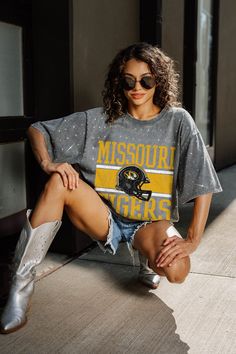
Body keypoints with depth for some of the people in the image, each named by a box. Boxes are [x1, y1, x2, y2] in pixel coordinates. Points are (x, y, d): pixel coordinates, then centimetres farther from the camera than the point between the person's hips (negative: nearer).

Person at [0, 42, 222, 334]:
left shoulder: (177, 121, -7)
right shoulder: (99, 120, -3)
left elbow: (203, 185, -10)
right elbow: (36, 130, 3)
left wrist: (193, 239, -20)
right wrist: (47, 163, -18)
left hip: (152, 222, -1)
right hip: (107, 219, 2)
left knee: (175, 270, -34)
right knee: (59, 182, -27)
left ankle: (148, 257, 5)